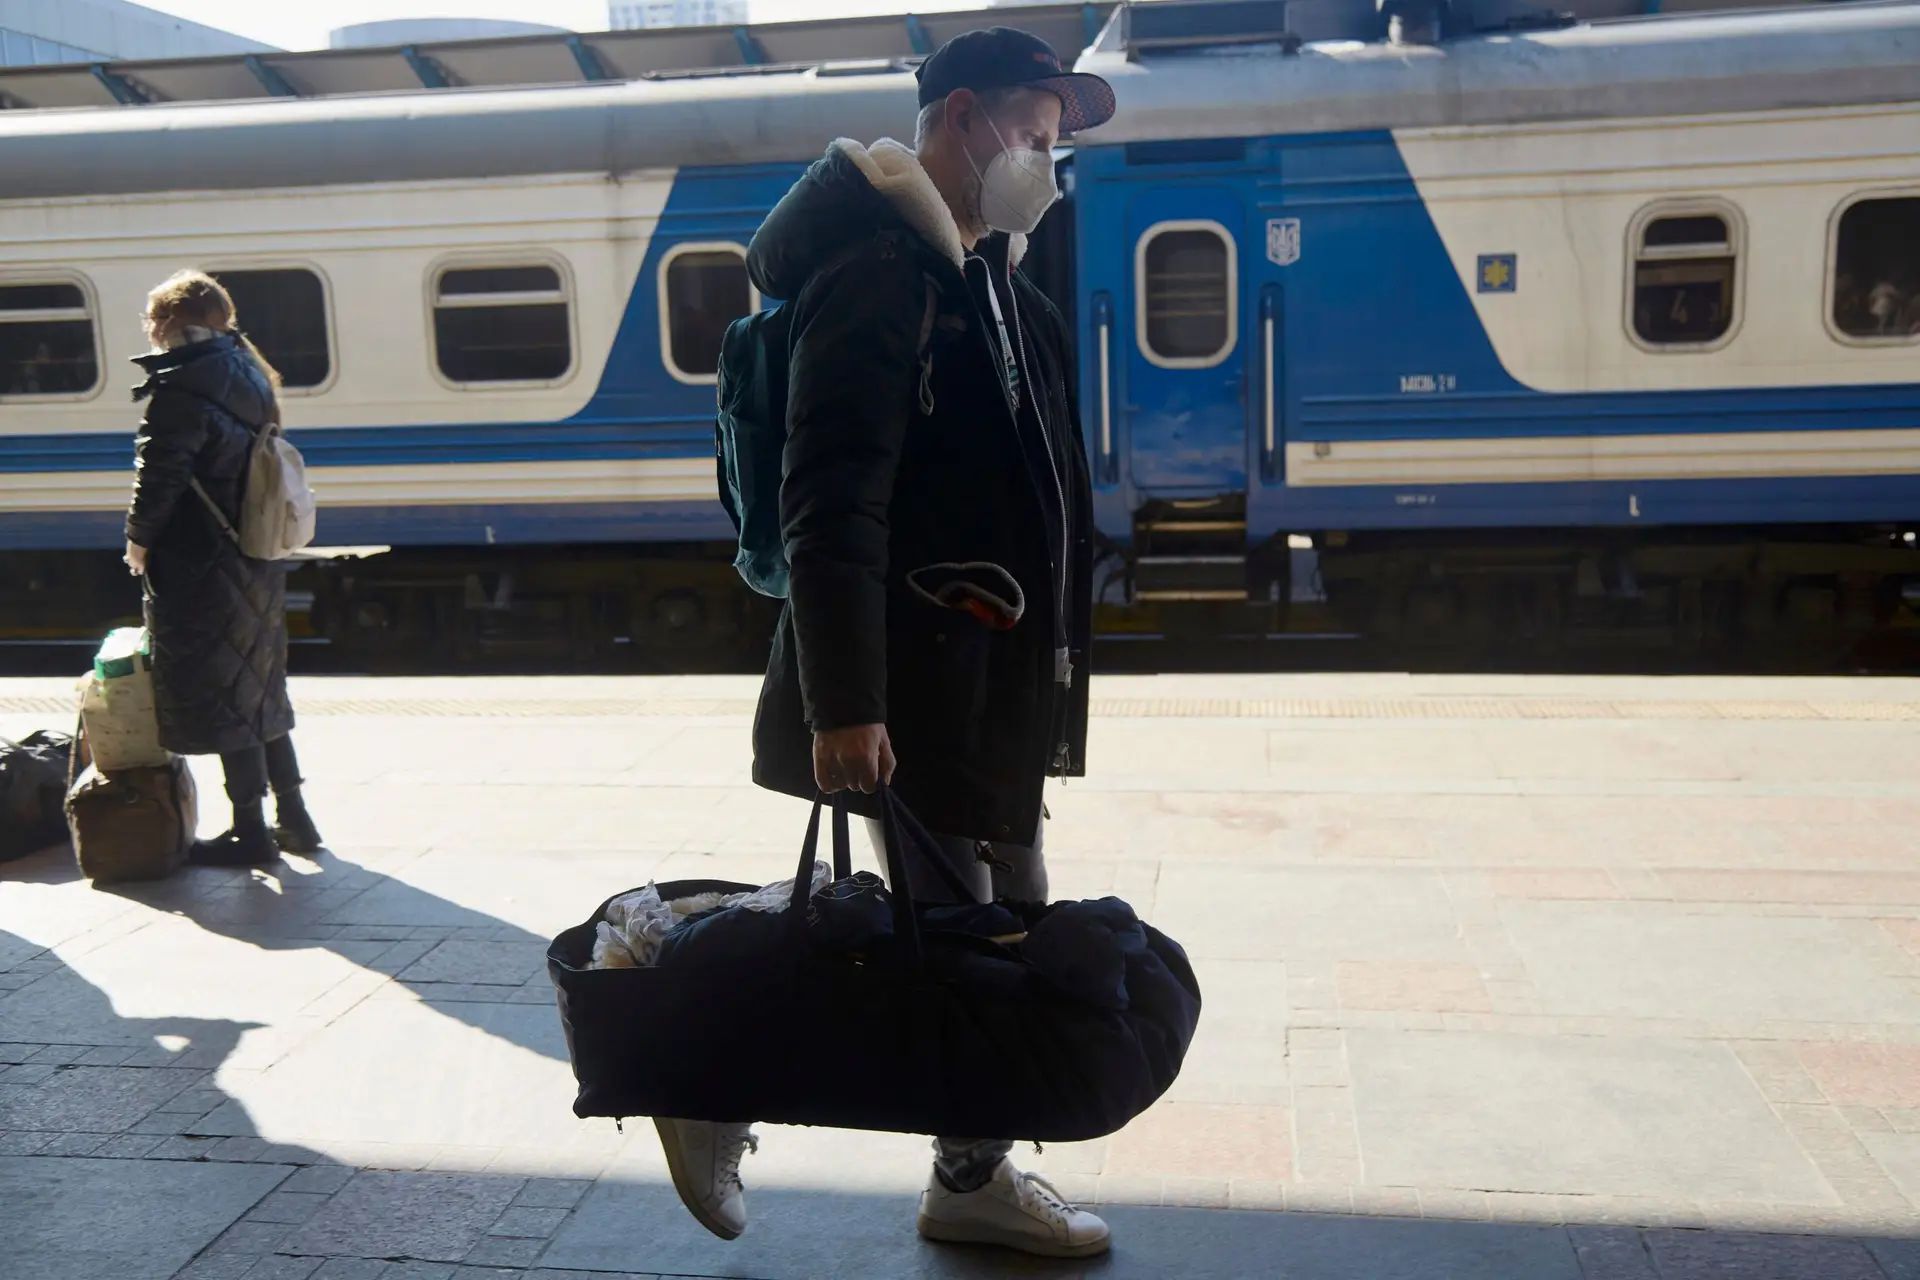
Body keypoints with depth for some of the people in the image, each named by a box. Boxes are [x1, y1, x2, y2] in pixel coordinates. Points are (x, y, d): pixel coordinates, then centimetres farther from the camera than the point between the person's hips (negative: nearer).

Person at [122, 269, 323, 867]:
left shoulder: (181, 386, -17)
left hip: (199, 568, -9)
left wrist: (139, 538, -3)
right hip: (257, 561, 9)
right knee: (259, 688, 17)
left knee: (217, 695, 0)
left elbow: (160, 471, -18)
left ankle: (251, 830, 6)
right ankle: (293, 817, 22)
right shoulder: (247, 372, 11)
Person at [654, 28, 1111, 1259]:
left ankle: (977, 1179, 28)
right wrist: (842, 705, -25)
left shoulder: (993, 279, 16)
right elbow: (831, 509, -21)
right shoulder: (879, 272, -13)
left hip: (997, 683, 9)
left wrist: (1045, 671, 17)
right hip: (918, 685, -9)